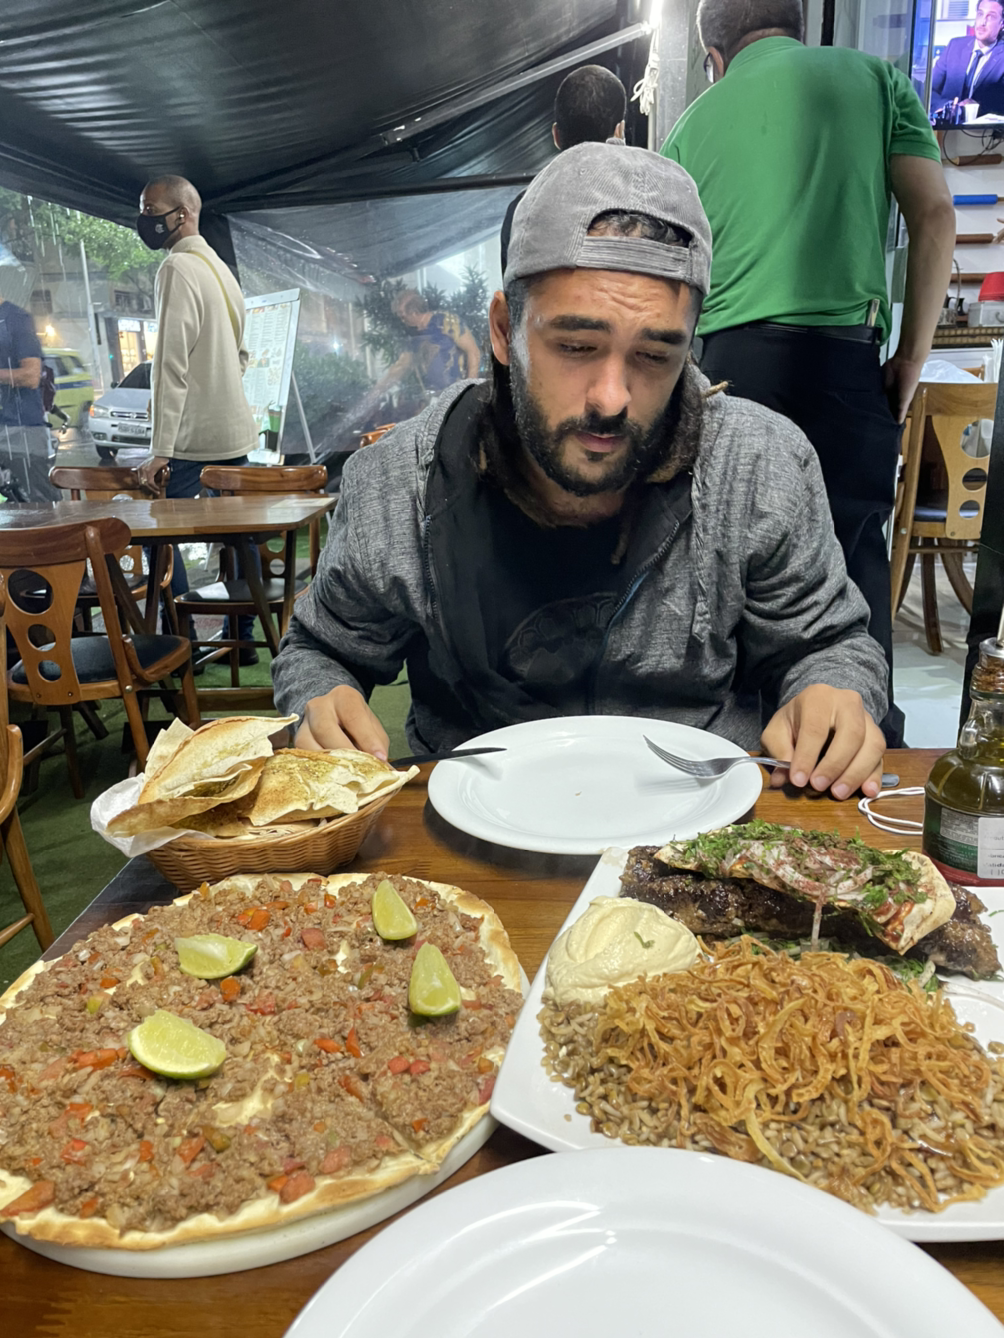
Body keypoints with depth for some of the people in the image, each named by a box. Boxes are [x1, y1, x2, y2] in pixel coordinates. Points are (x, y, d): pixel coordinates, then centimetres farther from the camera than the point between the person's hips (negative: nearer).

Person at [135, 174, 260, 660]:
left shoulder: (178, 267, -12)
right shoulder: (220, 267, 17)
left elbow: (171, 363, -19)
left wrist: (160, 450, -20)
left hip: (196, 436, -9)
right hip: (237, 430, 9)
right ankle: (242, 636, 17)